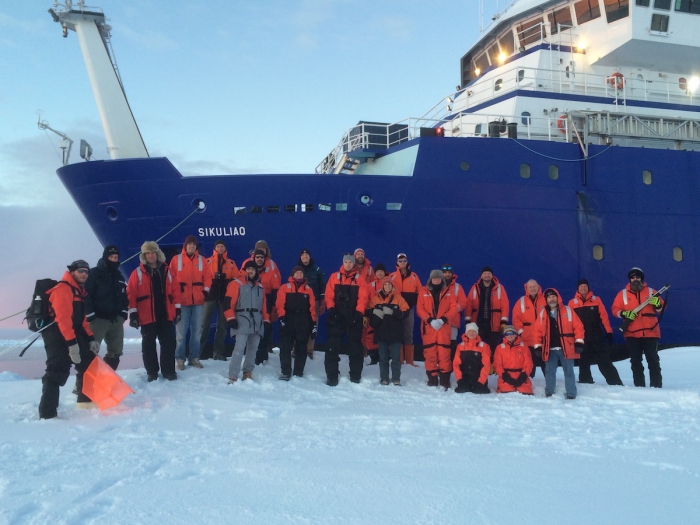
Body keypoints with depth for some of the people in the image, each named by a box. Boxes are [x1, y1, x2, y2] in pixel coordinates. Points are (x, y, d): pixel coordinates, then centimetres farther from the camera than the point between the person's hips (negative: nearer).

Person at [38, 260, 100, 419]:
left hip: (73, 334, 10)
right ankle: (47, 413, -15)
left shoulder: (80, 291, 17)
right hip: (57, 333, -10)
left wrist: (91, 338, 11)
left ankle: (86, 399, 28)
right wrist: (71, 343, -30)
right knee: (57, 371, -16)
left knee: (87, 362, 16)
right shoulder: (63, 289, -15)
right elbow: (63, 317, -24)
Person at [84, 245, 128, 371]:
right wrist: (90, 314, -16)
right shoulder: (94, 273, -6)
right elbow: (86, 294, -13)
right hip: (98, 318, -7)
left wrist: (124, 312, 9)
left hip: (116, 319, 7)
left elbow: (124, 296, 20)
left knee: (116, 350, 13)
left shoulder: (119, 276, 15)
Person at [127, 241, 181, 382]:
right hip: (147, 316, -2)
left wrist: (177, 309, 5)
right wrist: (133, 313, -10)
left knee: (169, 343, 6)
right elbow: (131, 294, -6)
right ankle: (151, 373, 19)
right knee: (148, 345, 7)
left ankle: (169, 370, 17)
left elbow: (175, 290, 8)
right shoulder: (138, 273, -3)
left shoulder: (166, 271, 7)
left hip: (166, 315, 2)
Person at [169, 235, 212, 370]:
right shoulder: (176, 259, 1)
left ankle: (194, 358, 16)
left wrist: (206, 290, -2)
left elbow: (208, 276, 9)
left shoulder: (201, 260, 8)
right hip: (182, 301, -3)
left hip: (198, 301, 3)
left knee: (197, 331, 7)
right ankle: (180, 359, 7)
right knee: (181, 331, -1)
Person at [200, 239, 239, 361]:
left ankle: (218, 353, 14)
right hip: (210, 295, -2)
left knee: (222, 325, 7)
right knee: (204, 324, -7)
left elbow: (236, 279, 6)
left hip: (225, 297, 2)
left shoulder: (231, 263, 11)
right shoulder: (208, 261, 5)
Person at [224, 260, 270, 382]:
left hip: (257, 323, 6)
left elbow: (264, 305, 23)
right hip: (242, 322, -6)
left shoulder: (260, 287, 20)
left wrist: (266, 320, 17)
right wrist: (231, 318, -13)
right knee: (239, 348, -14)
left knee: (253, 348, 10)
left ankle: (248, 372, 23)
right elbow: (228, 302, -7)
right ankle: (232, 377, -12)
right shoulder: (236, 284, 0)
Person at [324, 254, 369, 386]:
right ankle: (332, 376, 5)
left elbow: (363, 297, -2)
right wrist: (331, 308, -9)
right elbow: (329, 294, 3)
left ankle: (355, 375, 18)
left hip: (353, 317, 0)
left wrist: (359, 312, -13)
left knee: (355, 345, 7)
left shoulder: (359, 278, 5)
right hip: (336, 316, 0)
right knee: (333, 346, -1)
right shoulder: (334, 276, 7)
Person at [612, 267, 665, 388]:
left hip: (650, 332, -1)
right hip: (632, 333, 1)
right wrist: (624, 314, -15)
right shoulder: (623, 293, 7)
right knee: (635, 361, 6)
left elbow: (661, 309, 8)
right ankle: (639, 385, 12)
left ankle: (656, 385, 5)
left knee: (653, 360, 1)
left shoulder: (651, 292, 8)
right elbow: (615, 309, 3)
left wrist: (657, 303, -13)